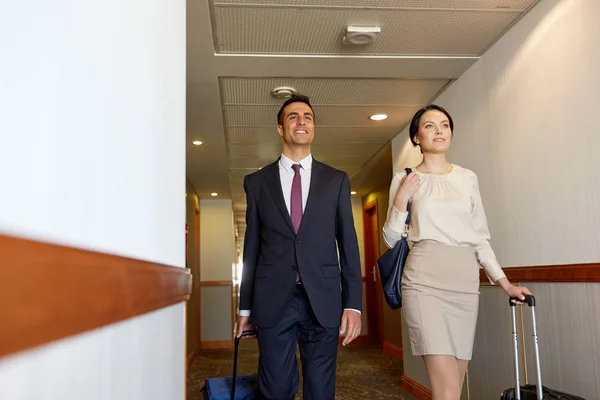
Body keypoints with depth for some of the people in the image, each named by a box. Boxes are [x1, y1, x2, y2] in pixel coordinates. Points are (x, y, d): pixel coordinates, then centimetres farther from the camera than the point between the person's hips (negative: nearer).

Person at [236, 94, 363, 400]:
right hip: (273, 301, 0)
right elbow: (251, 247, 9)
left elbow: (348, 243, 6)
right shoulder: (257, 182, 8)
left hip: (323, 301, 1)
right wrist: (245, 307, 9)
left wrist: (353, 303, -1)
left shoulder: (336, 180, 8)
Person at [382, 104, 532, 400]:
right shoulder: (404, 179, 5)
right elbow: (391, 239, 4)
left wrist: (502, 281, 7)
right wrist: (401, 200, -9)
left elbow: (480, 236, 16)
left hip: (465, 281, 4)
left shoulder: (468, 178, 14)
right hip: (425, 280, -4)